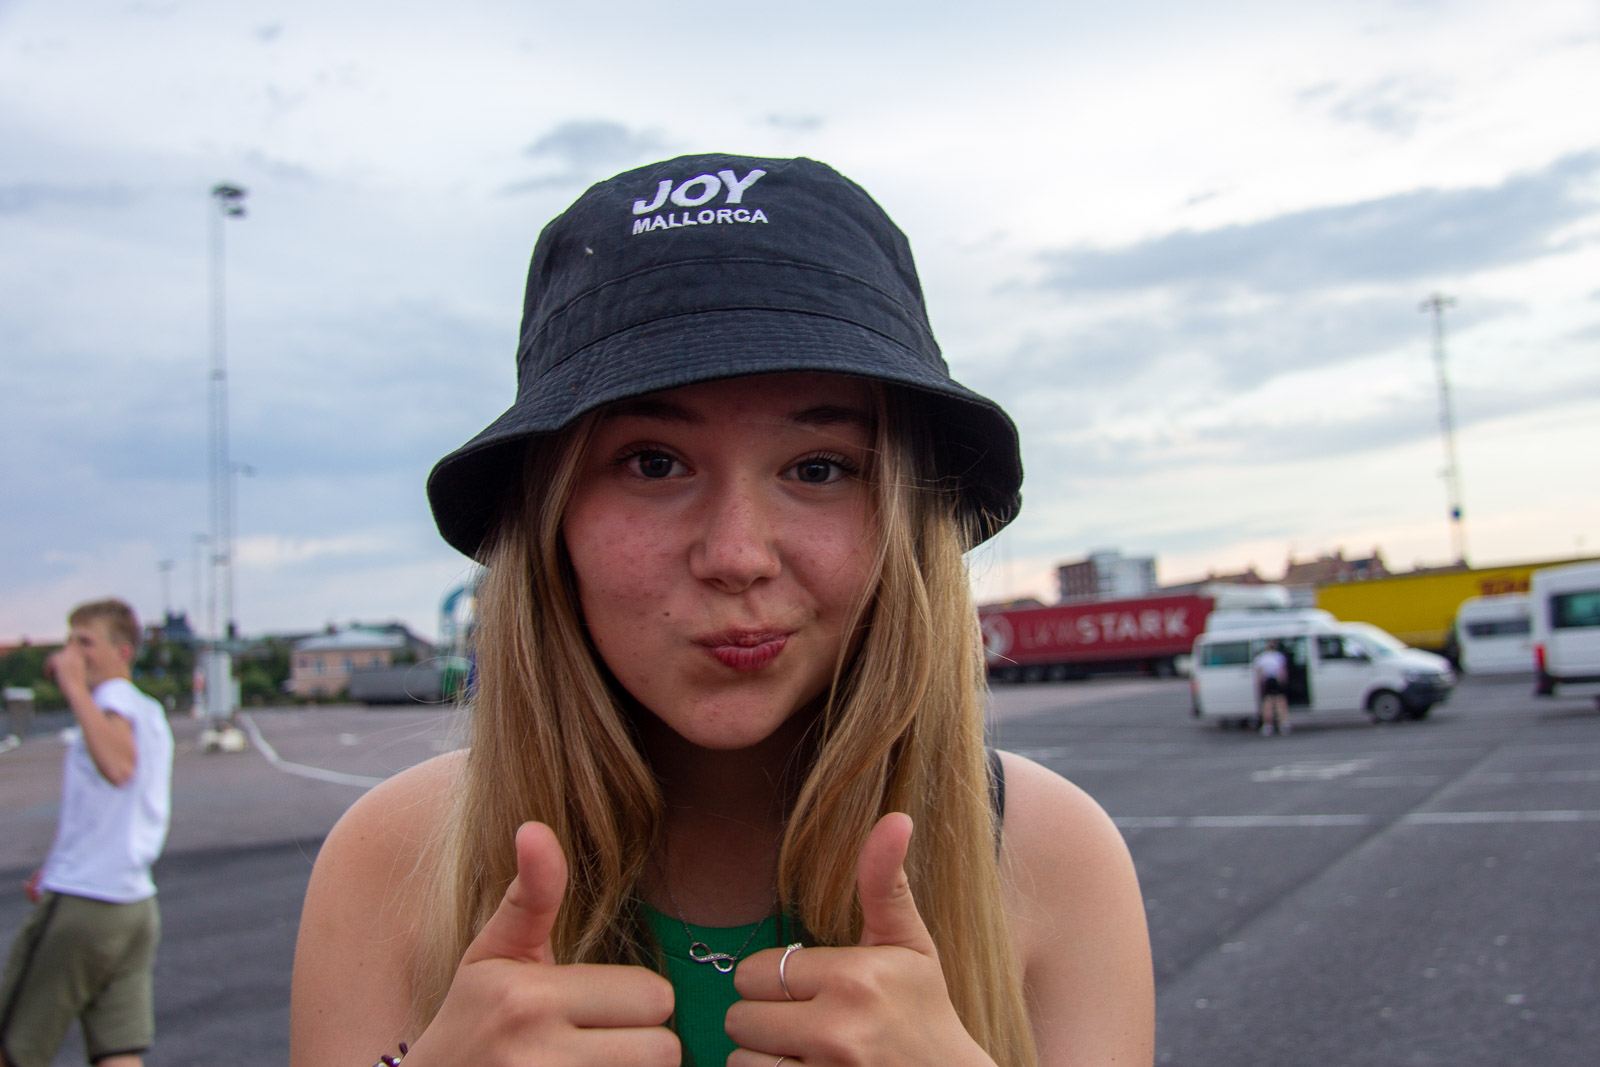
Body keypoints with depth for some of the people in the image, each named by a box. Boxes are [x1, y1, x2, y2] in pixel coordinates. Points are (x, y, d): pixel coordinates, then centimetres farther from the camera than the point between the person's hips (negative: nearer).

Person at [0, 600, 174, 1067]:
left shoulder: (115, 700, -13)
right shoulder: (150, 711, 16)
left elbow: (118, 766, -36)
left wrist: (74, 687, -30)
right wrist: (58, 868, 27)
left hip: (80, 905, -8)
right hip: (135, 904, 8)